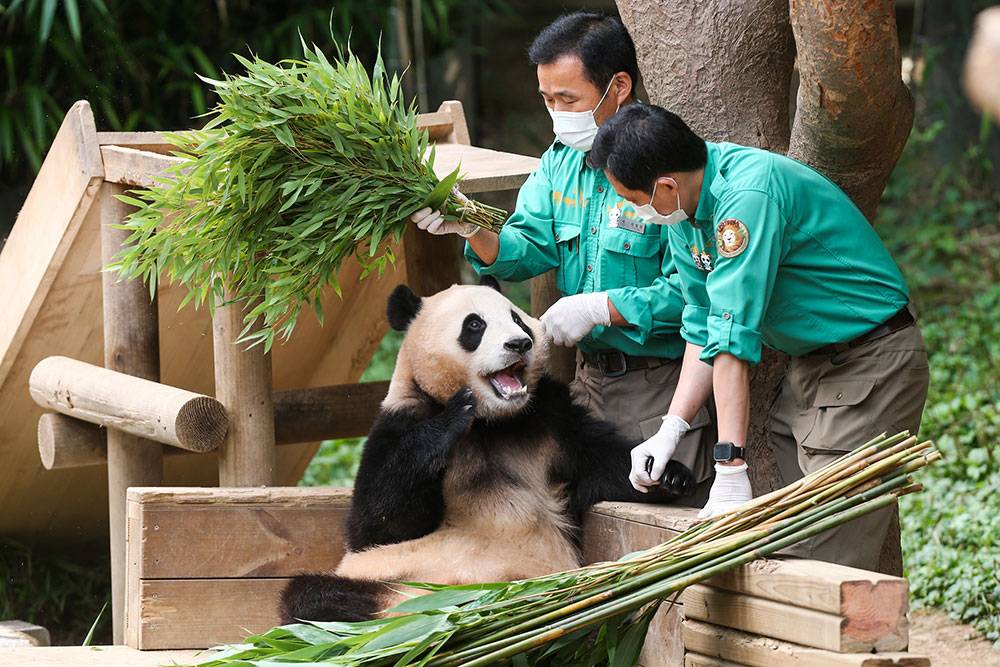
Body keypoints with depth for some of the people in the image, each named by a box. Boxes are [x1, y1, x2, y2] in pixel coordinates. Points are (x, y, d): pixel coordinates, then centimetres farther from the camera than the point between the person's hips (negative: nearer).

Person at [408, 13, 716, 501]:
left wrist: (600, 307, -23)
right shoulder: (561, 159, 9)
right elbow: (529, 249, 3)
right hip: (590, 377, 8)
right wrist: (472, 229, -15)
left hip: (661, 383, -7)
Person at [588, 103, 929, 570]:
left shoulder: (748, 195, -27)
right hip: (808, 363, 9)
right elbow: (703, 327, 9)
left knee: (828, 559, -15)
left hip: (871, 364, -9)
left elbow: (734, 336, -30)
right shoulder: (686, 206, 1)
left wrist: (730, 467, -30)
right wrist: (669, 432, 1)